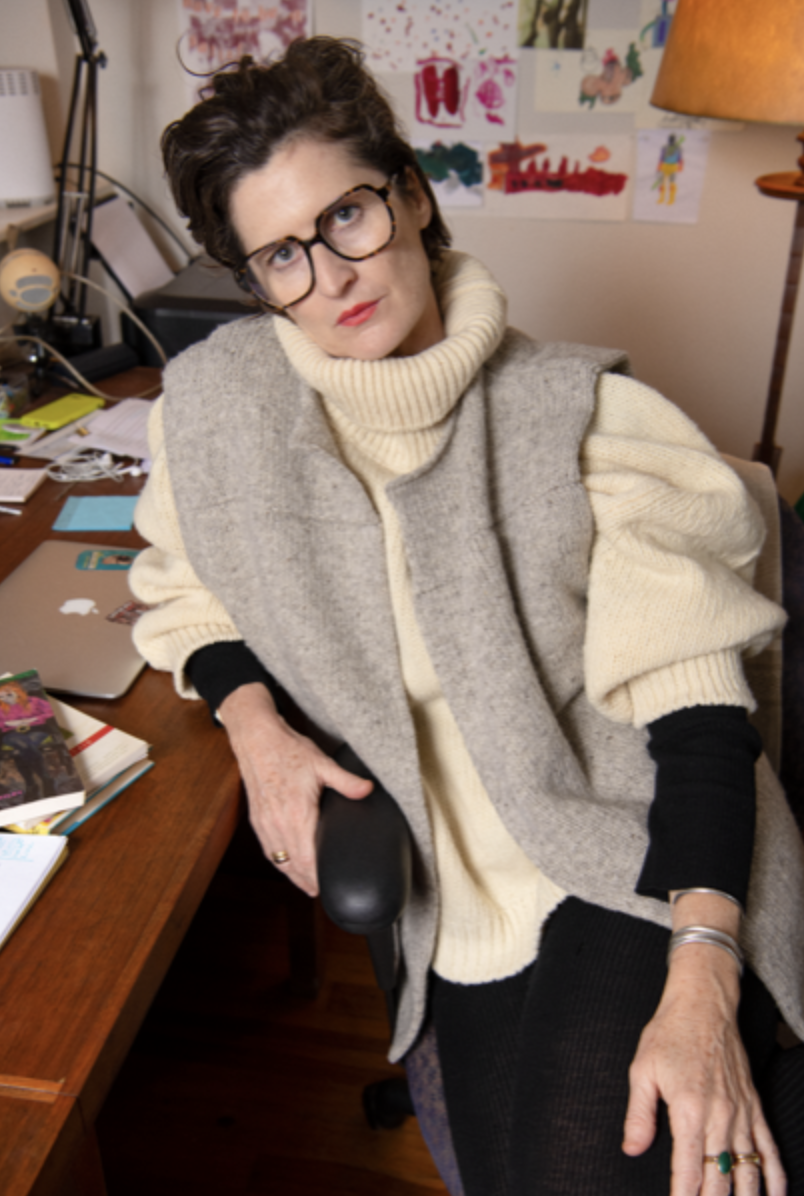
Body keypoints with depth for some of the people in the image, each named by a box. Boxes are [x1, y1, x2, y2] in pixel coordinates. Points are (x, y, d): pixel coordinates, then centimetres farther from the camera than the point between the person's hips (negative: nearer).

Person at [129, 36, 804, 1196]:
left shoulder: (584, 411, -5)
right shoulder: (221, 399, 2)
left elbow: (693, 692, -9)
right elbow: (188, 586, 18)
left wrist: (701, 979, -20)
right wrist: (255, 721, -3)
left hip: (643, 849, -2)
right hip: (469, 898, 3)